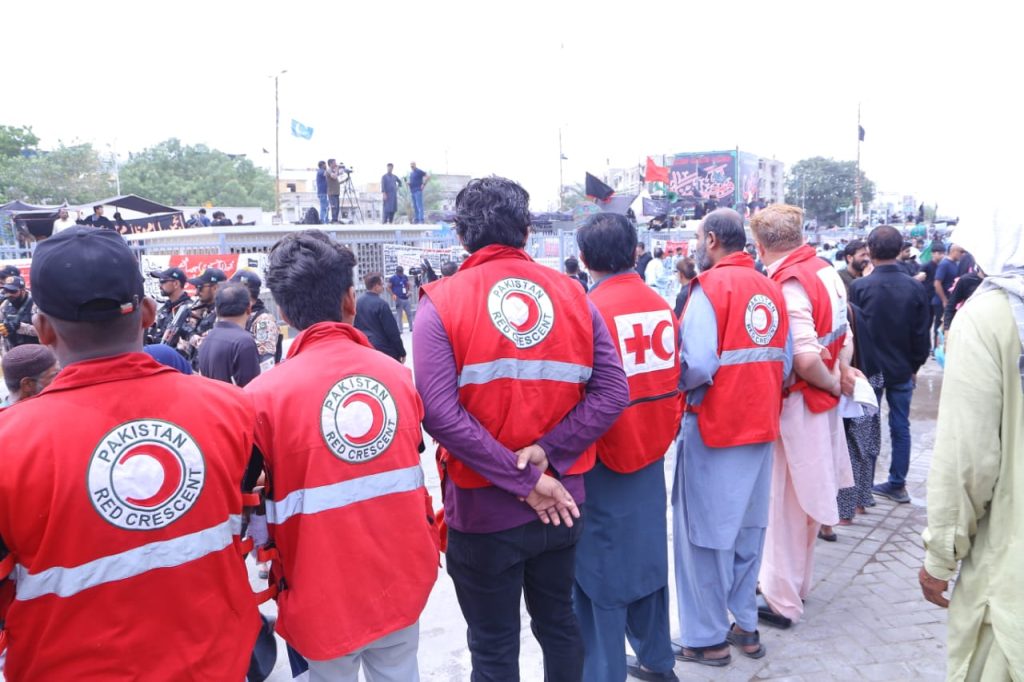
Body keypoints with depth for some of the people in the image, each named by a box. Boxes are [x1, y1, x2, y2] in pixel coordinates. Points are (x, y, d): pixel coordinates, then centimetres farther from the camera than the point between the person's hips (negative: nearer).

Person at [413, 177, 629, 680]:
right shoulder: (571, 294, -1)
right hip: (560, 502, 4)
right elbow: (612, 392, -8)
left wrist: (523, 480, -17)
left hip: (483, 507, -3)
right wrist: (549, 454, -12)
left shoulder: (442, 302, -11)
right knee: (559, 621, 25)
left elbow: (440, 413, -22)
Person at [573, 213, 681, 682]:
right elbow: (675, 382, 6)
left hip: (602, 460, -6)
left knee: (600, 569, 6)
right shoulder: (661, 307, -1)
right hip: (651, 452, 6)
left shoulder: (589, 310, -18)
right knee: (647, 556, 19)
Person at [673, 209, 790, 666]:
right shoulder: (771, 289, 5)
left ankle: (708, 638, 16)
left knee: (706, 532, 5)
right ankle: (746, 626, 28)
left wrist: (678, 389, -4)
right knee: (748, 529, 16)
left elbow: (699, 365, -23)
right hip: (761, 425, 7)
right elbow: (785, 363, 3)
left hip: (715, 427, -7)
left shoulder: (710, 286, -14)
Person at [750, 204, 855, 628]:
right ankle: (796, 582, 36)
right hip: (822, 403, 8)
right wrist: (840, 373, 0)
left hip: (797, 404, -8)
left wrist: (832, 383, -12)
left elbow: (805, 358, -29)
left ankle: (782, 601, 16)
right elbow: (845, 335, 10)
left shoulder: (787, 285, -21)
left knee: (787, 502, 4)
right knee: (804, 498, 20)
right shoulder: (827, 271, 4)